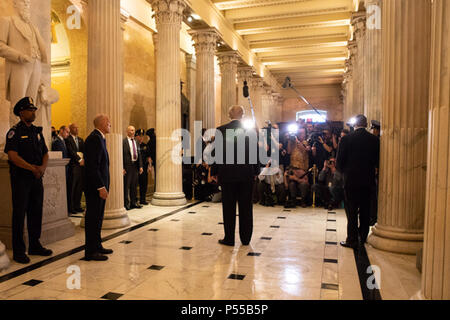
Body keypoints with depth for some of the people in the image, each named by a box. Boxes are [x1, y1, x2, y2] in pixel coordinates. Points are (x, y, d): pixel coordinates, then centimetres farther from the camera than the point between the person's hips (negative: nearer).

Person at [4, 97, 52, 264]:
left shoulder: (37, 131, 13)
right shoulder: (15, 132, -6)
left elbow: (45, 153, 11)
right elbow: (13, 156, -16)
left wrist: (43, 167, -8)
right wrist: (32, 168, -20)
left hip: (37, 178, 6)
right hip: (21, 179, -6)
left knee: (36, 212, 11)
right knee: (19, 214, 0)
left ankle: (35, 246, 23)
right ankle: (18, 251, 9)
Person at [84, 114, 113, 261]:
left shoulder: (100, 138, 15)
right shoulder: (94, 139, -16)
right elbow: (93, 166, -23)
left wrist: (103, 186, 16)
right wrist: (101, 187, -23)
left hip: (100, 186, 10)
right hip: (95, 187, -10)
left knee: (97, 217, 16)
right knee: (93, 218, -2)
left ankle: (97, 246, 27)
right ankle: (90, 252, 7)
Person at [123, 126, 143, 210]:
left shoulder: (136, 142, 14)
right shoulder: (123, 141, -6)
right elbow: (121, 155, -9)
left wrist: (140, 166, 7)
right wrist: (122, 168, -14)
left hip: (135, 165, 6)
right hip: (127, 166, -6)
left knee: (134, 185, 12)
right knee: (126, 185, 0)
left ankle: (134, 202, 22)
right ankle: (126, 203, 9)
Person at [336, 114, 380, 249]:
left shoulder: (346, 139, -10)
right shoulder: (375, 139, -1)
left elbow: (339, 162, -8)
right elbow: (377, 161, 3)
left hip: (351, 179, -3)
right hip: (368, 180, 4)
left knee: (351, 211, 3)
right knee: (365, 210, 16)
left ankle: (352, 240, 6)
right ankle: (363, 237, 27)